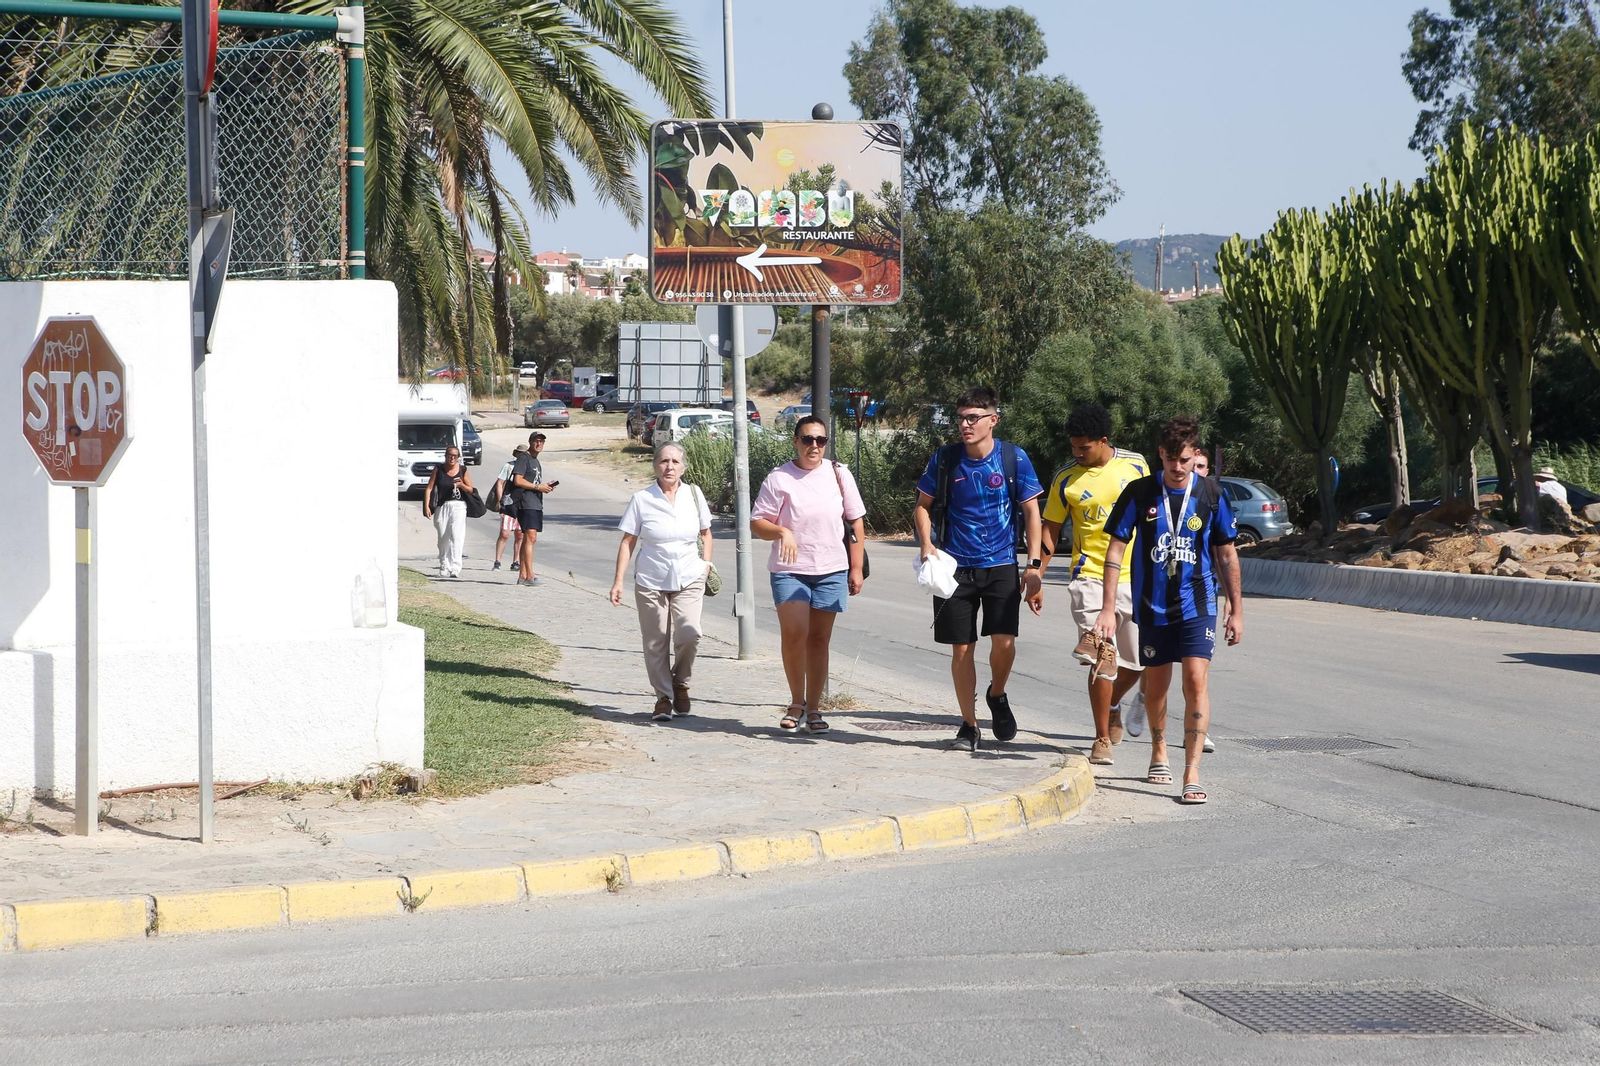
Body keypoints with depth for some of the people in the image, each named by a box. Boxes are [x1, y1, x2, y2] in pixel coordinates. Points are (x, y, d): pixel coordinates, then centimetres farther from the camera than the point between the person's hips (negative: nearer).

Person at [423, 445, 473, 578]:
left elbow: (471, 490, 10)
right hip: (441, 506, 1)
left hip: (458, 506, -1)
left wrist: (461, 485, -11)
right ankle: (444, 567, 18)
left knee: (456, 536, -16)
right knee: (443, 538, 6)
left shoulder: (462, 470, 6)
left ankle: (455, 568, -21)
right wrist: (426, 506, -6)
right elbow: (429, 488, 3)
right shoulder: (438, 469, 5)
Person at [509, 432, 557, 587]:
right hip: (526, 503, -10)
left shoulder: (536, 462, 24)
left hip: (536, 504, 10)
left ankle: (522, 575, 12)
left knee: (529, 539, 9)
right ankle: (530, 576, -22)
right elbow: (517, 481, -16)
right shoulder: (524, 459, -6)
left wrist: (545, 486, 11)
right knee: (530, 538, -17)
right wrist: (538, 487, -13)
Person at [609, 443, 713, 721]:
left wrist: (706, 566, 7)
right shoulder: (642, 499, -1)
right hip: (651, 581, 0)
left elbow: (705, 533, 18)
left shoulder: (694, 495, 5)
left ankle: (680, 682, 8)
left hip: (689, 579, 0)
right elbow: (628, 542, 2)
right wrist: (618, 581, -2)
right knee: (656, 643, 2)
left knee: (688, 633, -18)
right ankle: (663, 698, 16)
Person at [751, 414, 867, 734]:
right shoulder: (778, 479, -2)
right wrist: (781, 531, -22)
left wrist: (857, 567, 5)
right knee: (794, 634, -14)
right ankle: (796, 703, 2)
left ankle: (813, 708, 13)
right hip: (789, 571, -2)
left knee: (819, 639, 5)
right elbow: (756, 523, -1)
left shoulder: (839, 474, 5)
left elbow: (855, 522, 10)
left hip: (831, 571, 2)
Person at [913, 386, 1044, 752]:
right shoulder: (945, 459, 0)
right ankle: (969, 725, 17)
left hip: (1001, 564, -1)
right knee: (962, 648, 3)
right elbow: (923, 505, 11)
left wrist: (1034, 565, -4)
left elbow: (1031, 512, 2)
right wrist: (927, 545, -5)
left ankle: (997, 696, 16)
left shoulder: (1014, 458, -4)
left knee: (1004, 641, -15)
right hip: (956, 567, 1)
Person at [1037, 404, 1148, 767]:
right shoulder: (1066, 480, -3)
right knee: (1104, 657, -15)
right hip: (1091, 576, -3)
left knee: (1138, 662, 9)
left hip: (1135, 577, 3)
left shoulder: (1135, 465, 2)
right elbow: (1050, 531, 4)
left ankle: (1112, 704, 39)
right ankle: (1102, 738, -4)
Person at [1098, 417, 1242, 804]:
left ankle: (1192, 775, -14)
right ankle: (1158, 754, 39)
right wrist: (1108, 609, -6)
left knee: (1196, 681, -14)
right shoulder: (1139, 493, -4)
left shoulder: (1211, 495, -1)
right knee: (1156, 685, 13)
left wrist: (1236, 611, 10)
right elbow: (1116, 549, -1)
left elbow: (1226, 554, 9)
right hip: (1152, 607, 1)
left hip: (1197, 607, -1)